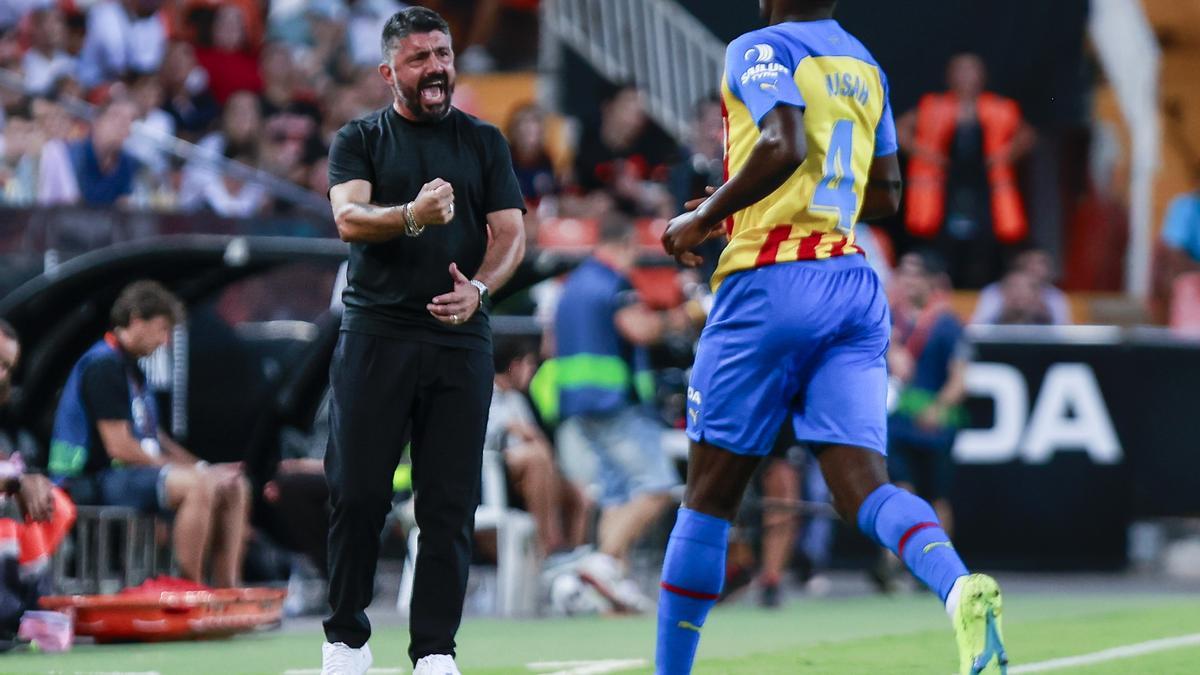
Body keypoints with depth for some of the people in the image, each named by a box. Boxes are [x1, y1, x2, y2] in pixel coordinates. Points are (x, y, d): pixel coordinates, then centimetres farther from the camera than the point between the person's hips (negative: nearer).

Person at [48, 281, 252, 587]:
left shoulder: (131, 368, 19)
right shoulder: (104, 365, -13)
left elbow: (153, 436, 21)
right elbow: (120, 447, -19)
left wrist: (199, 467, 5)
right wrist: (193, 470, -13)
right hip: (95, 480, -10)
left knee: (234, 486, 5)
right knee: (199, 486, -31)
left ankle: (226, 587, -2)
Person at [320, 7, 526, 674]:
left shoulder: (484, 142, 13)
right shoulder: (360, 139, 7)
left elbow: (511, 234, 6)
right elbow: (349, 218, -10)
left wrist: (478, 289, -14)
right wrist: (413, 216, -30)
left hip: (460, 339, 1)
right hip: (375, 335, -1)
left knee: (450, 504, -1)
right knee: (358, 494, -4)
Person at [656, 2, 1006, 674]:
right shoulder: (866, 65, 18)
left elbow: (784, 147, -23)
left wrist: (706, 217, -10)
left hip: (771, 284, -6)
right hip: (855, 286, 6)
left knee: (709, 497, 5)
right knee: (865, 485, -6)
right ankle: (960, 587, -35)